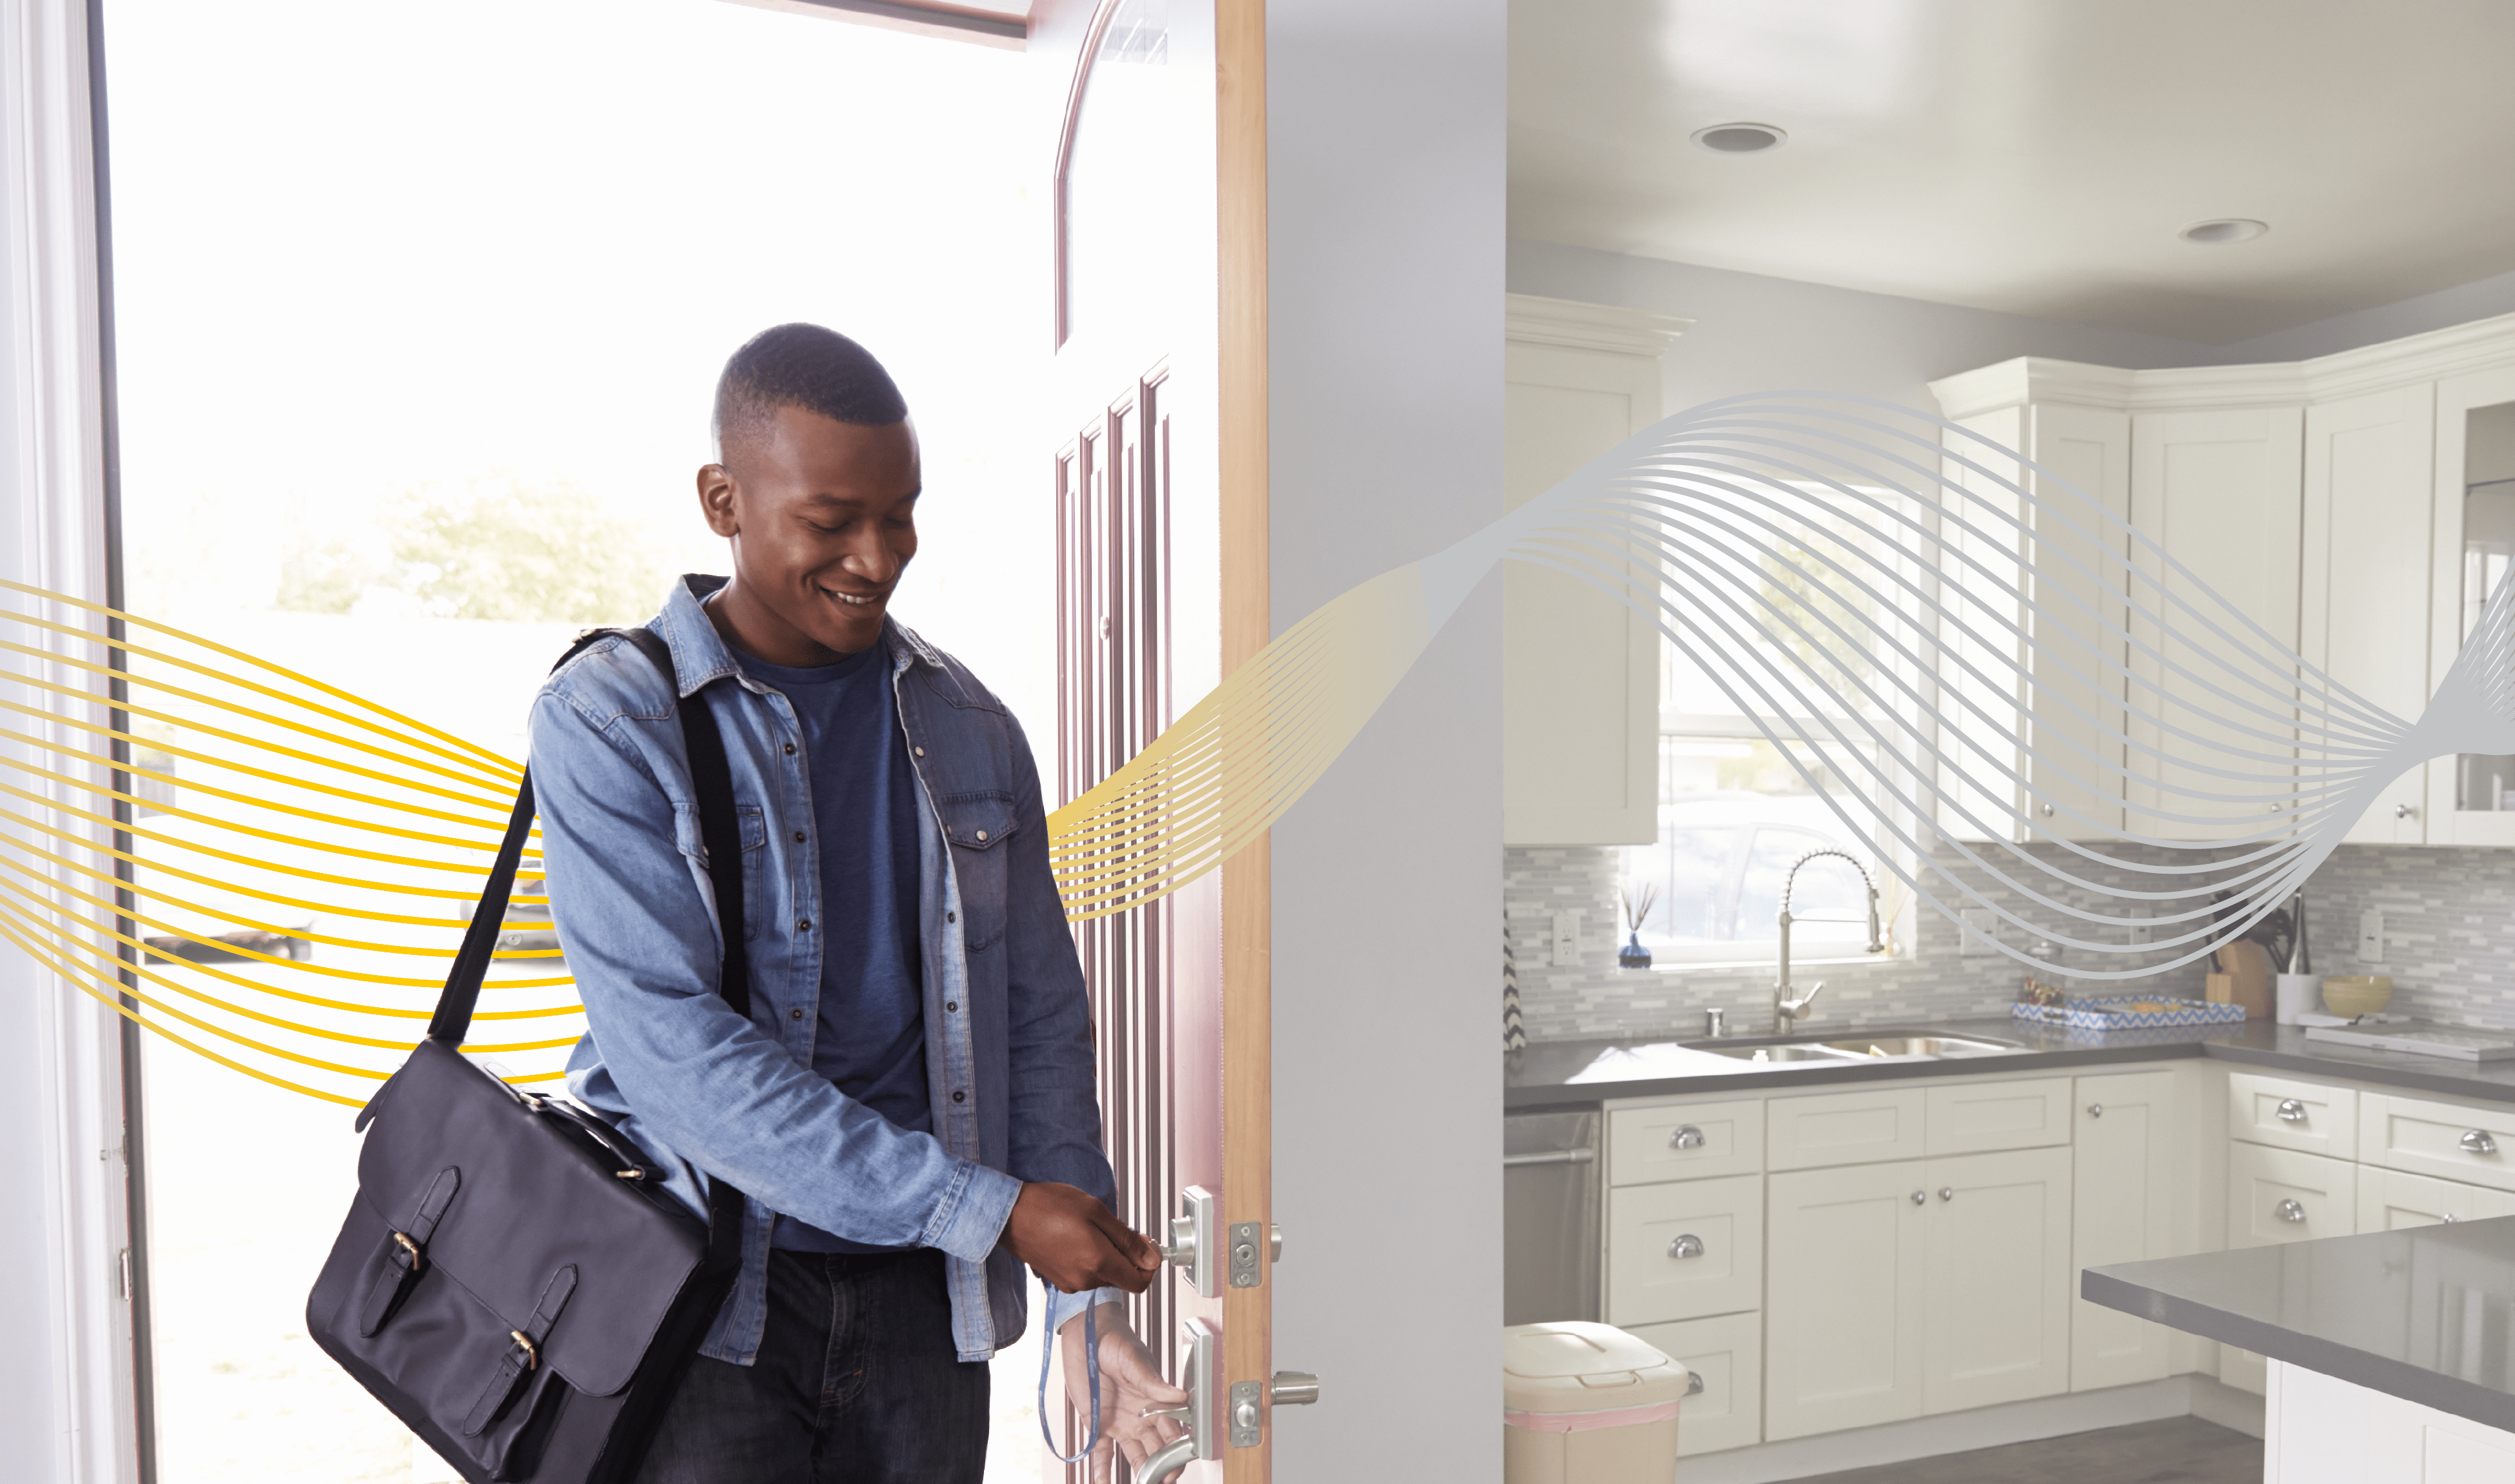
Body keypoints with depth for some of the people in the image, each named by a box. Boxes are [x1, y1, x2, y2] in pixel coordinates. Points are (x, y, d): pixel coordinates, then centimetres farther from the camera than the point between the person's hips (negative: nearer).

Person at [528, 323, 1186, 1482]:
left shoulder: (969, 731, 4)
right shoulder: (605, 722, -9)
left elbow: (1040, 1023, 5)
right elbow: (671, 1053, -18)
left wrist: (1085, 1297, -3)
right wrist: (987, 1210, -20)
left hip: (924, 1300, 3)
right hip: (709, 1302, -3)